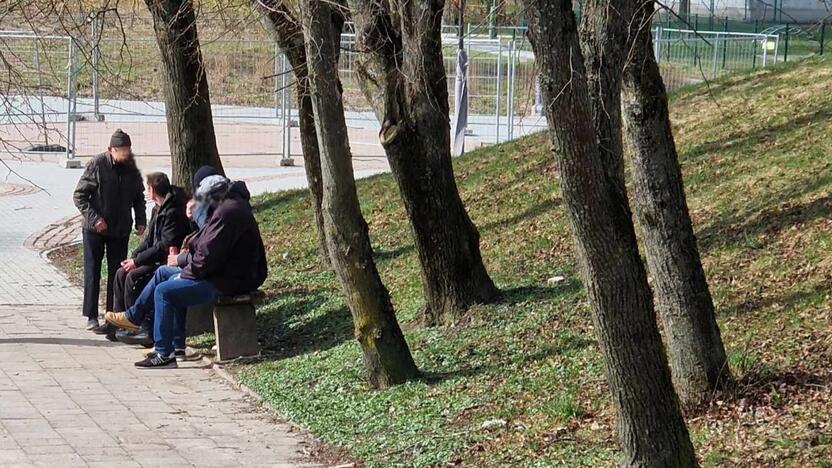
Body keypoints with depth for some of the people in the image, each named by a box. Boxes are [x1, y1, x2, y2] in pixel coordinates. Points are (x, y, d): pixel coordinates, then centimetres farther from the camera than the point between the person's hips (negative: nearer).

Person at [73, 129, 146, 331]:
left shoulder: (132, 170, 3)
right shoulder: (97, 165, -11)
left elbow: (139, 198, 16)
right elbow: (79, 195, -10)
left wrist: (141, 221, 3)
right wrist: (94, 218, -19)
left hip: (120, 231, 4)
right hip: (95, 230, -4)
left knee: (117, 273, 6)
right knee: (92, 273, 2)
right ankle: (91, 316, 7)